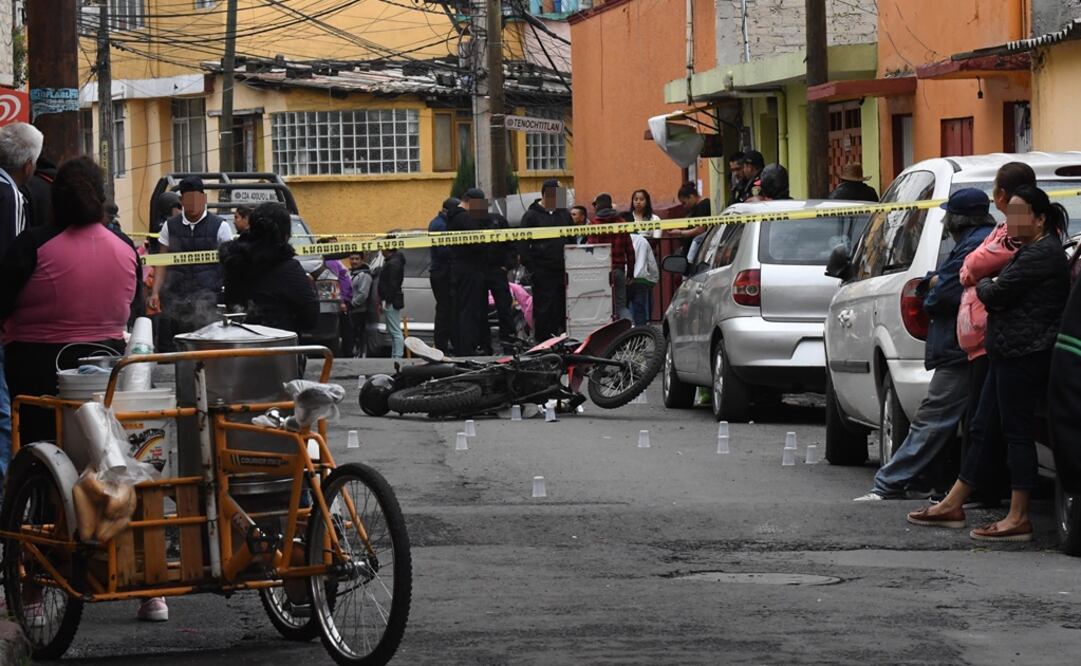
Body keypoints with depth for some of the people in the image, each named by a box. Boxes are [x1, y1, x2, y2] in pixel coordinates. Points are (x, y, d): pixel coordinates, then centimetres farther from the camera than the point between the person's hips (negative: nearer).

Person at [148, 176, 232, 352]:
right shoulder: (170, 226, 11)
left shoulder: (220, 227, 3)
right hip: (174, 296, 3)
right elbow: (162, 264, 12)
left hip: (206, 297, -3)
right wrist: (155, 293, 0)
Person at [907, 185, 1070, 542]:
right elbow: (1004, 293, 21)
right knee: (982, 430, 13)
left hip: (1024, 354, -11)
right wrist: (991, 286, 2)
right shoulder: (1030, 251, 20)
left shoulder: (1041, 254, -15)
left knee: (1017, 432, -6)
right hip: (1008, 353, 11)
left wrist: (983, 285, 1)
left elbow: (997, 295, -18)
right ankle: (953, 505, 19)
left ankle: (1018, 518, -2)